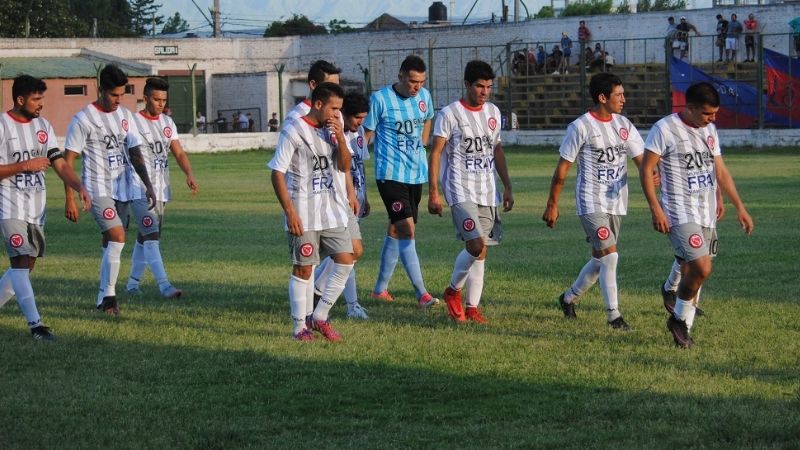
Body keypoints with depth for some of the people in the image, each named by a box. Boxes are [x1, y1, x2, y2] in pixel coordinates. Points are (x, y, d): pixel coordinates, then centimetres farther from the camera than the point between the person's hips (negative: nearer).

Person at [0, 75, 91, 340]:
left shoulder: (43, 126, 8)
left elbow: (59, 164, 5)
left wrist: (79, 187, -11)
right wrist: (25, 165, -19)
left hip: (37, 208, 7)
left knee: (25, 266, 9)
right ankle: (35, 324, -15)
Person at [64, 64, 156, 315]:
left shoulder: (125, 115, 9)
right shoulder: (83, 119, -9)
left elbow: (135, 153, 10)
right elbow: (68, 161, -8)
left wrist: (148, 186, -1)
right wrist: (69, 199, -11)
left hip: (121, 189, 6)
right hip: (98, 189, -6)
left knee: (110, 244, 10)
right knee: (118, 238, -18)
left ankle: (103, 300, 18)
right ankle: (109, 296, -12)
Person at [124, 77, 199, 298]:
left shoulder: (167, 122, 11)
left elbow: (179, 153, 8)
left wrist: (189, 174, -11)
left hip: (161, 189, 7)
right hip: (139, 189, -7)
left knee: (144, 237, 14)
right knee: (151, 236, -14)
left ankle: (133, 282, 26)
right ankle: (164, 285, -21)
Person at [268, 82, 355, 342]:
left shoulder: (332, 129, 9)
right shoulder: (294, 131, -10)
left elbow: (345, 167, 6)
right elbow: (277, 173, -11)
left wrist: (340, 138, -10)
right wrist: (290, 211, -16)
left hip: (331, 209, 6)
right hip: (303, 212, -6)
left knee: (345, 260, -1)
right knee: (303, 269, -1)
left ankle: (319, 318, 9)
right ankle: (300, 327, 10)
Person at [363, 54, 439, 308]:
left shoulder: (424, 96, 6)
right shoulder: (380, 98, -11)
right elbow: (366, 134, -5)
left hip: (416, 174, 6)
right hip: (390, 174, -6)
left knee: (396, 230, 13)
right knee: (407, 229, -14)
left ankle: (380, 288, 24)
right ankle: (422, 294, -16)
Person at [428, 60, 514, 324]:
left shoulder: (493, 112, 11)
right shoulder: (450, 113, -7)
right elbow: (436, 153, -6)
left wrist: (507, 187, 16)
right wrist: (433, 193, -11)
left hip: (487, 192, 6)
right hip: (461, 190, -6)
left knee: (481, 251, 5)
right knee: (476, 245, -17)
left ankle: (472, 307, 12)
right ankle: (453, 291, 6)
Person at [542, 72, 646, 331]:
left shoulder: (624, 125, 7)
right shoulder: (581, 127, -11)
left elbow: (642, 160, 4)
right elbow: (563, 167, -6)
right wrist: (552, 205, -4)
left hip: (616, 203, 7)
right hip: (591, 203, -7)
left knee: (600, 260, 14)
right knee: (610, 256, -14)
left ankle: (569, 298, 35)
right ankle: (613, 315, -7)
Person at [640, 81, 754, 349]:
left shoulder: (709, 130, 12)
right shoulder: (665, 129, -9)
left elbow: (720, 171, 19)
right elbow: (646, 169, -8)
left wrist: (739, 207, 14)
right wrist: (656, 209, -15)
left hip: (707, 215, 7)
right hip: (681, 215, -7)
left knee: (693, 271, 8)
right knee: (702, 267, -19)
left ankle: (683, 328, 19)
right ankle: (679, 319, 1)